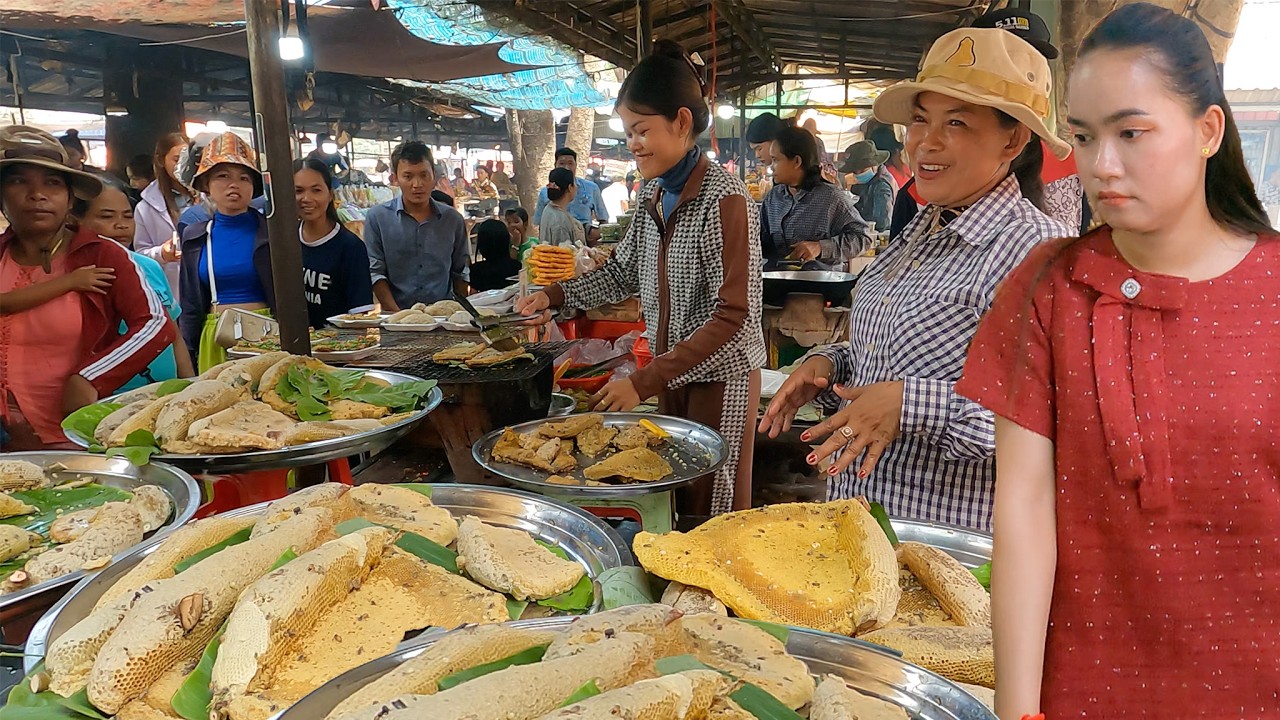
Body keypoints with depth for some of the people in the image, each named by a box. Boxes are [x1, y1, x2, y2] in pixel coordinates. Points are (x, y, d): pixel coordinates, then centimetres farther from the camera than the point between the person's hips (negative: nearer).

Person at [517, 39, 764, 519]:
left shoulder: (724, 199, -19)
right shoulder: (653, 195, 4)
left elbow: (734, 319, -23)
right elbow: (625, 272, 18)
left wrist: (645, 381, -24)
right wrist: (555, 296, 6)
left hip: (719, 376, -7)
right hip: (670, 372, 7)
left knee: (711, 512, 5)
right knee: (672, 502, 16)